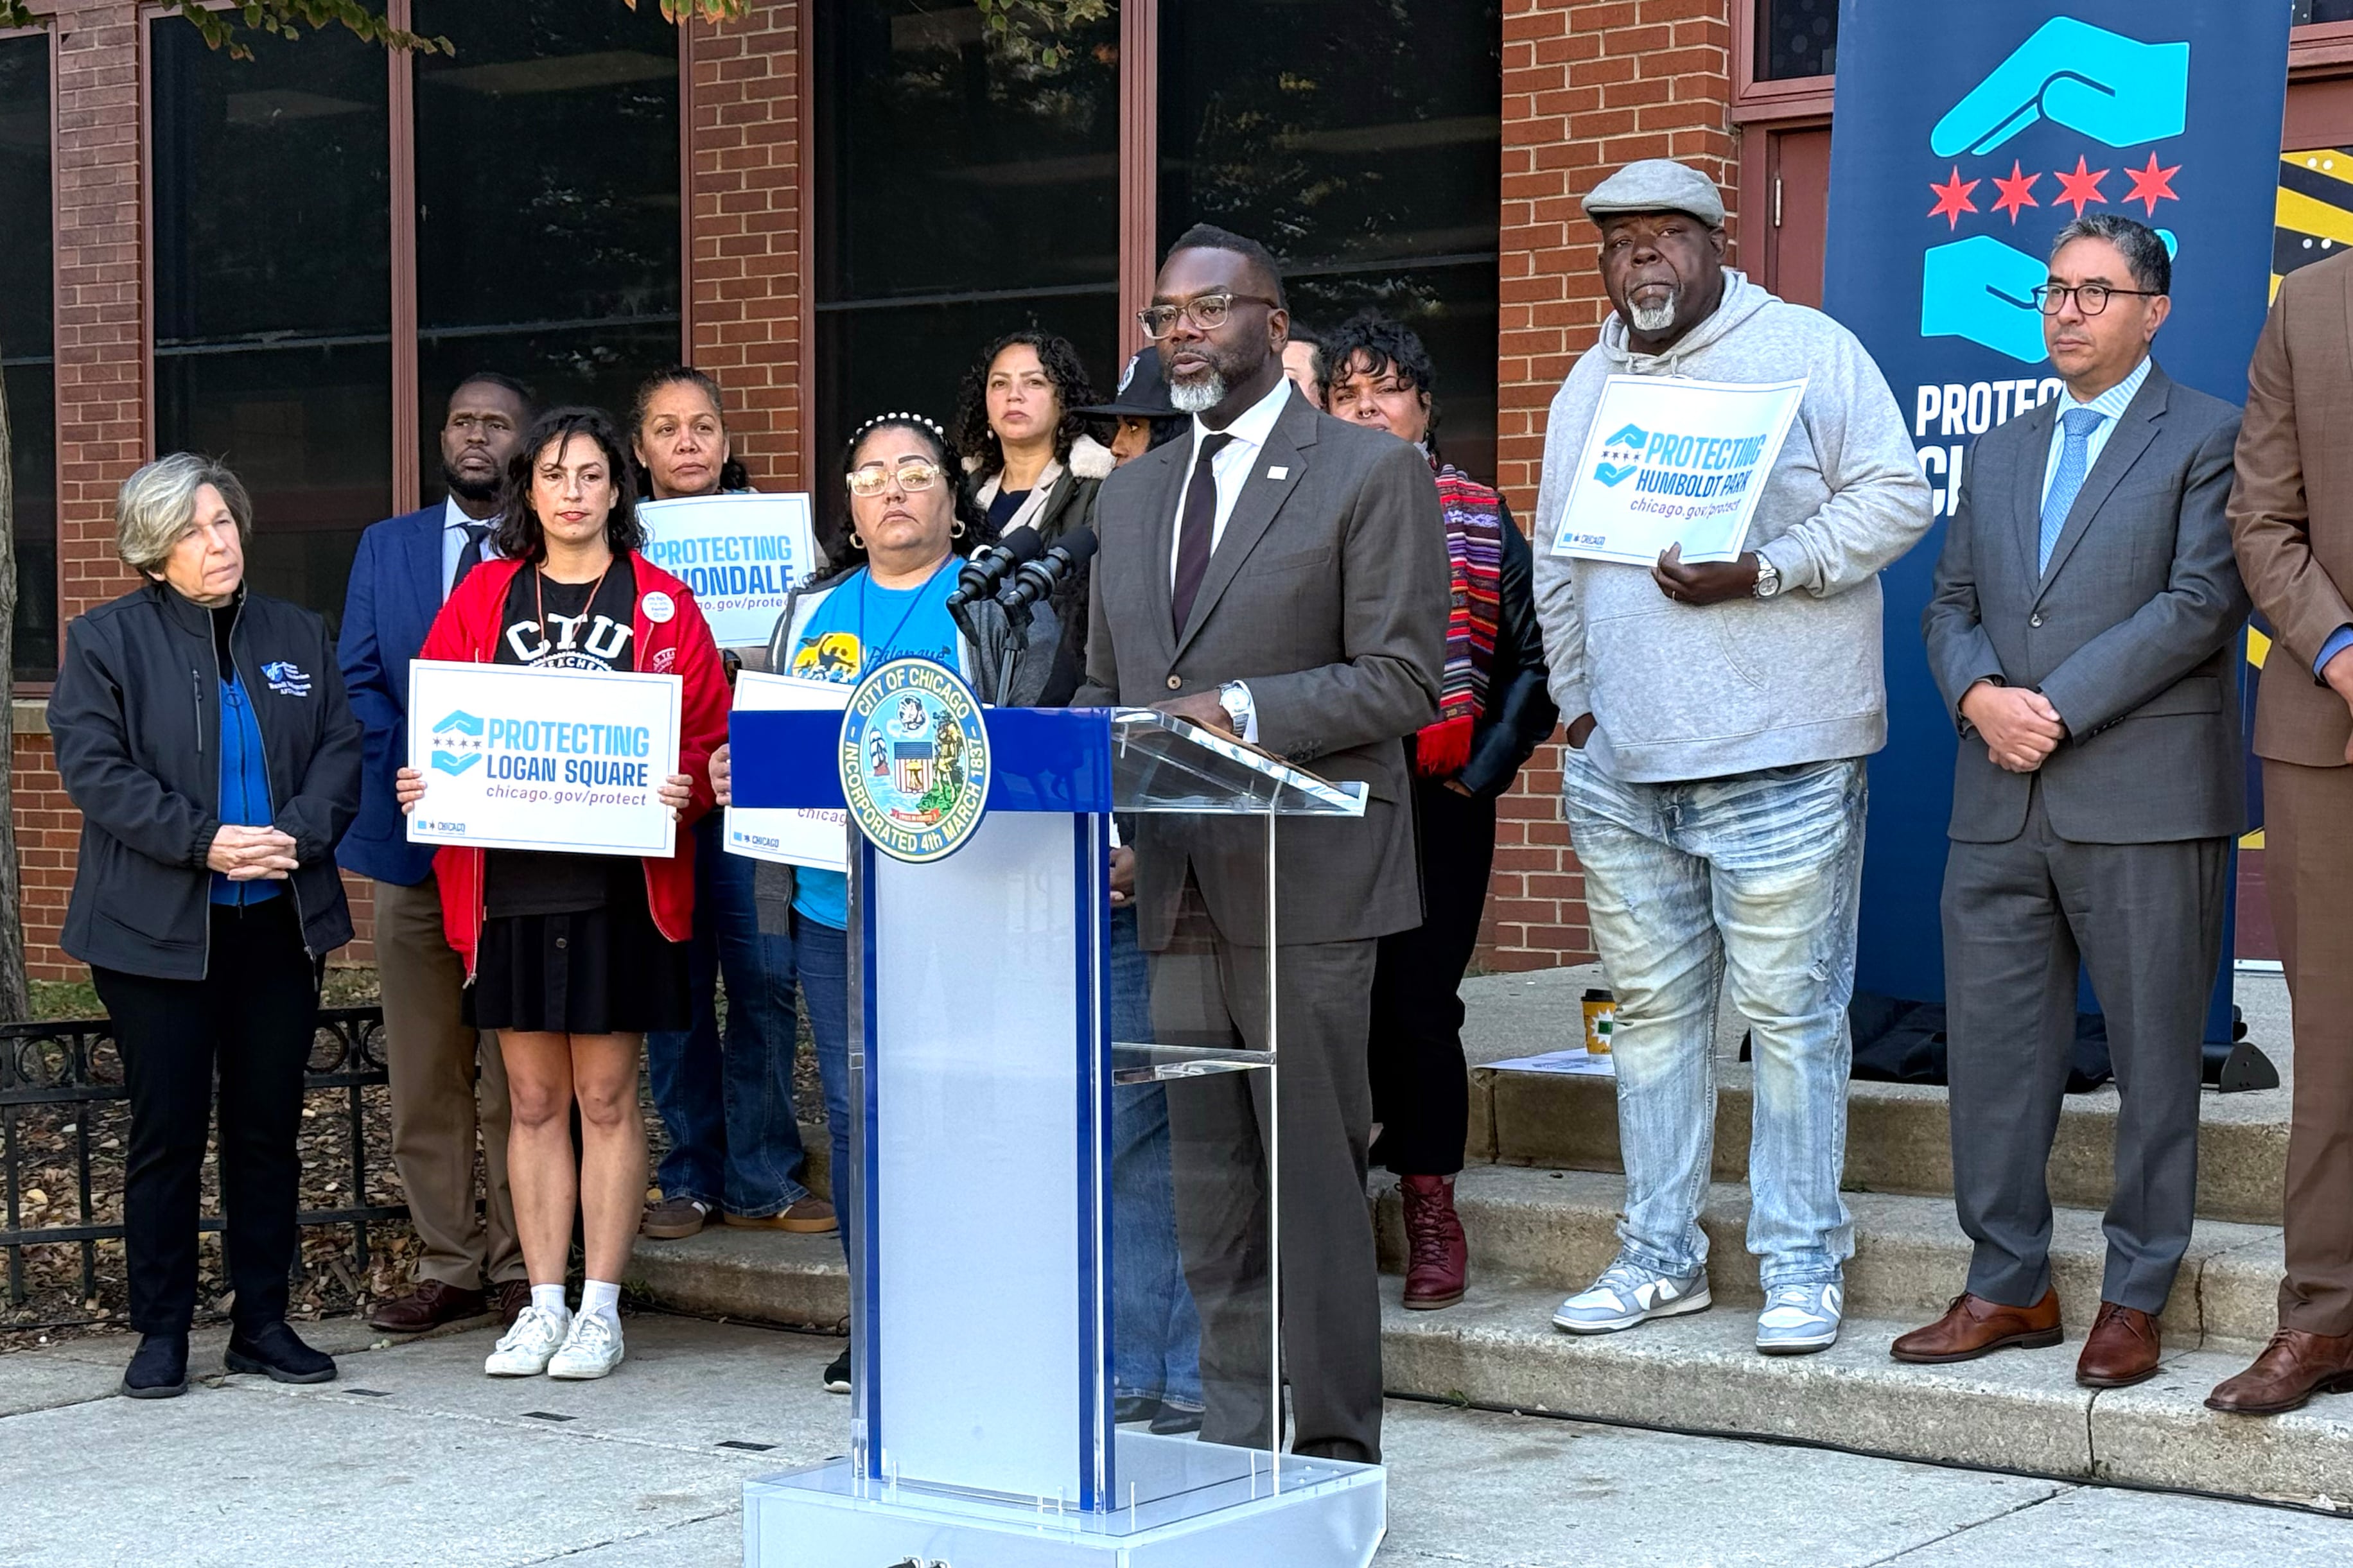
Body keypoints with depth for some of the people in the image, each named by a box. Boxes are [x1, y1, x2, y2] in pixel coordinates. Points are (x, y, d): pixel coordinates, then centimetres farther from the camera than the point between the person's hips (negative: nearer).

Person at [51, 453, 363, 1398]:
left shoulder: (298, 636, 12)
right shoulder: (106, 640, 1)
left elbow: (340, 752, 7)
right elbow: (95, 767, -9)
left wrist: (298, 833, -13)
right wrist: (204, 842, -18)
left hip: (280, 923, 4)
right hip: (159, 930, -3)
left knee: (269, 1128, 8)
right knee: (167, 1133, 1)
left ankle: (263, 1321, 17)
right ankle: (161, 1331, 10)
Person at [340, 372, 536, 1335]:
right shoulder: (386, 548, 14)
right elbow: (359, 682, 9)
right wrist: (416, 776, -7)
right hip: (413, 840, 3)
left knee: (520, 1078, -1)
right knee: (424, 1074, 5)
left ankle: (521, 1269, 7)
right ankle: (447, 1267, 13)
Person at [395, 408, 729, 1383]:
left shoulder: (660, 604, 3)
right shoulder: (481, 597, 10)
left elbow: (708, 735, 2)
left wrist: (683, 791, -17)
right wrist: (418, 785, -8)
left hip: (618, 887, -2)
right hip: (507, 881, 2)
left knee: (607, 1097, 2)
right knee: (534, 1099, 7)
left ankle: (601, 1310, 9)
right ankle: (543, 1306, 14)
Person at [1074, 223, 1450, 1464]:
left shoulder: (1372, 474, -2)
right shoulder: (1132, 494, 19)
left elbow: (1401, 677, -9)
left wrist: (1239, 710, -19)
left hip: (1304, 883, -6)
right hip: (1177, 888, 6)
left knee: (1312, 1169, -3)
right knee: (1207, 1177, 8)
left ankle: (1334, 1447, 6)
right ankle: (1234, 1440, 16)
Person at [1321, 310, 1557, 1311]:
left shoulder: (1477, 521, 8)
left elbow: (1536, 655, 7)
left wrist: (1485, 768, -2)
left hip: (1437, 806, -1)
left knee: (1419, 1003, 0)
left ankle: (1430, 1208, 11)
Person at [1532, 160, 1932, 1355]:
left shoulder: (1806, 351, 0)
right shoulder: (1588, 386, 17)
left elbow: (1897, 495, -7)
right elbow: (1555, 560, 23)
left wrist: (1762, 571, -17)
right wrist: (1575, 703, 14)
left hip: (1777, 759, -5)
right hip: (1618, 763, 6)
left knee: (1790, 1011, -3)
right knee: (1653, 1009, 10)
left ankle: (1801, 1266, 4)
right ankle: (1659, 1255, 18)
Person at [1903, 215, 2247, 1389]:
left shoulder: (2209, 438, 1)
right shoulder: (2000, 453, 20)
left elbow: (2201, 601, -10)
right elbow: (1951, 606, 17)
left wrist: (2057, 708, -14)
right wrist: (1980, 698, -5)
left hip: (2146, 802, -5)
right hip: (2001, 806, 6)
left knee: (2156, 1058, 1)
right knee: (1992, 1047, 6)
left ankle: (2135, 1300, 9)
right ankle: (2008, 1286, 16)